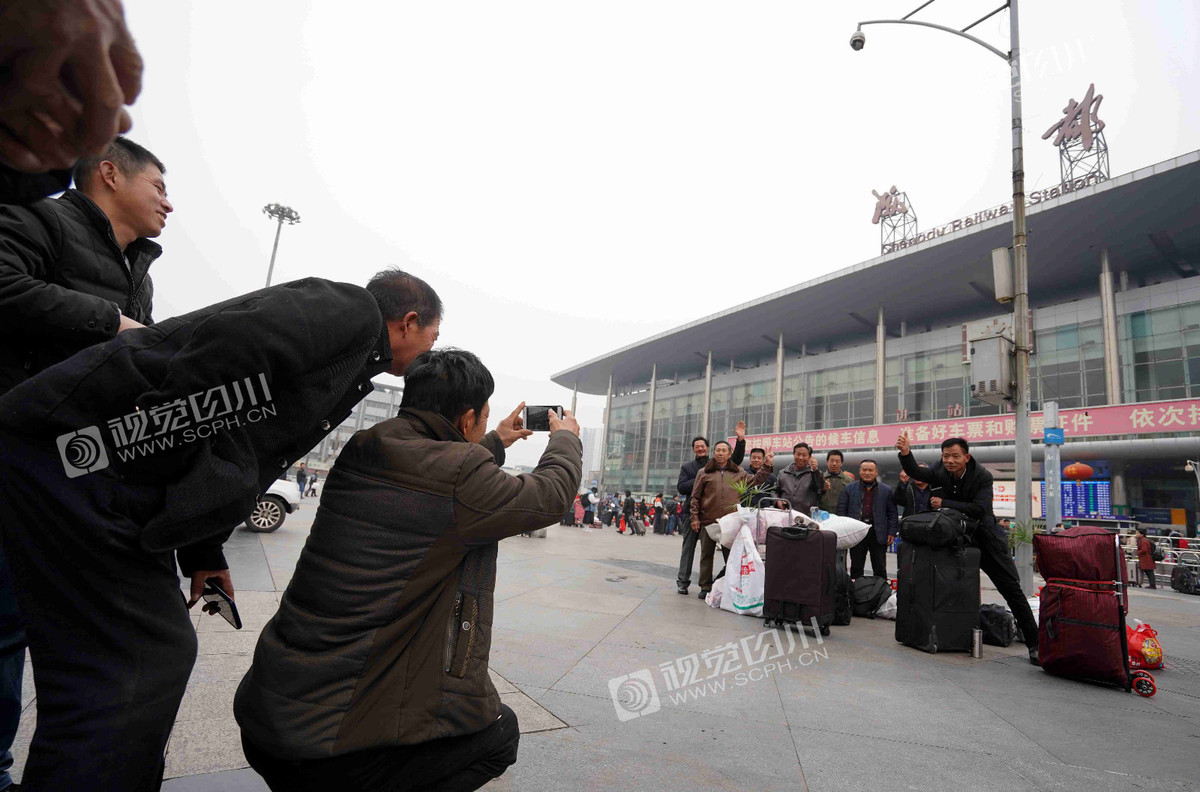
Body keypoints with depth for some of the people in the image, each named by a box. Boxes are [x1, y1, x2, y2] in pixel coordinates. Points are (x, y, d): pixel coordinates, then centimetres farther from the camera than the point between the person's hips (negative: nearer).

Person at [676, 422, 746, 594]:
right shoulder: (687, 467, 10)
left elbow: (736, 460, 0)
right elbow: (681, 488, -1)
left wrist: (740, 440, -13)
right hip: (692, 512, -1)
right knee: (688, 548, 3)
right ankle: (683, 581, 9)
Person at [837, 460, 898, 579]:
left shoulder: (886, 490, 7)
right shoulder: (849, 488, 6)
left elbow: (892, 513, 8)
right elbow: (841, 510, 5)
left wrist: (892, 532, -1)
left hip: (878, 534, 0)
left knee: (880, 569, 7)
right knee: (856, 568, 8)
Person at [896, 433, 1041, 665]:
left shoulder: (982, 476, -17)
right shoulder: (940, 471, -5)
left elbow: (979, 509, -28)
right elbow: (916, 472, -20)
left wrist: (944, 503, -26)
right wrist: (905, 453, -39)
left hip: (985, 539, -3)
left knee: (1011, 589, -1)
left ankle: (1034, 643, 7)